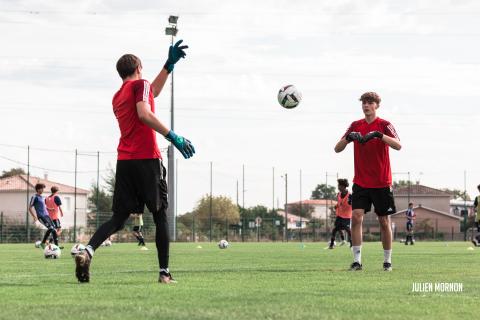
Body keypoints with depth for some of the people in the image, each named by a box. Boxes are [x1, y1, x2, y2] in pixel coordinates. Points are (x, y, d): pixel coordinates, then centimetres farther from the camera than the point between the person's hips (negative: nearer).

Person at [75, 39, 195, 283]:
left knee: (119, 218, 5)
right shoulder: (139, 85, 0)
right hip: (147, 159, -6)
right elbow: (144, 114, -18)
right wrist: (173, 137, -19)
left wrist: (170, 64, 37)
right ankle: (164, 272, 0)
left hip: (124, 161, 6)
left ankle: (88, 251, -18)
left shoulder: (118, 97, 23)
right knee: (161, 215, 3)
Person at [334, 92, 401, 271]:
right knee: (356, 216, -12)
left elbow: (398, 146, -20)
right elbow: (337, 149, 2)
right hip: (360, 182, 2)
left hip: (382, 183, -2)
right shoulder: (355, 126, 6)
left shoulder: (384, 125, -4)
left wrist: (379, 135, -34)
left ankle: (387, 261, 15)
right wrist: (348, 137, -19)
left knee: (384, 221, 4)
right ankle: (357, 260, -10)